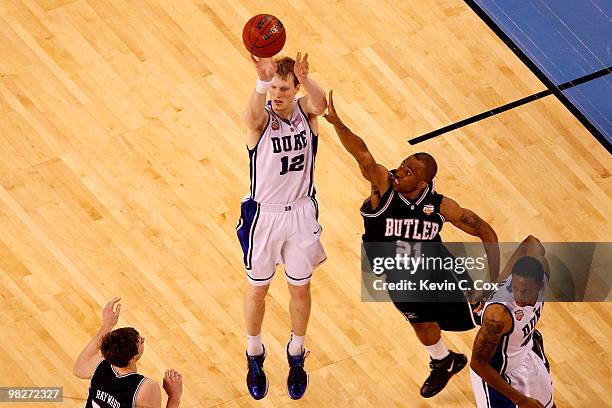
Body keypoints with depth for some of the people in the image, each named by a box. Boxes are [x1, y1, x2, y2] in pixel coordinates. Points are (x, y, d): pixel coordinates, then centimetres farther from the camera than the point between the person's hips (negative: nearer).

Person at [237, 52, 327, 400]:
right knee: (257, 289, 15)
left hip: (302, 212, 2)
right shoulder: (262, 118, -20)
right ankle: (255, 356, 38)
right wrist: (262, 81, -68)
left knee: (301, 288, 17)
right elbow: (252, 116, -46)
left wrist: (305, 79, -61)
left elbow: (320, 103, -38)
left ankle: (296, 356, 39)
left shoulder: (306, 110, -13)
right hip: (264, 214, -2)